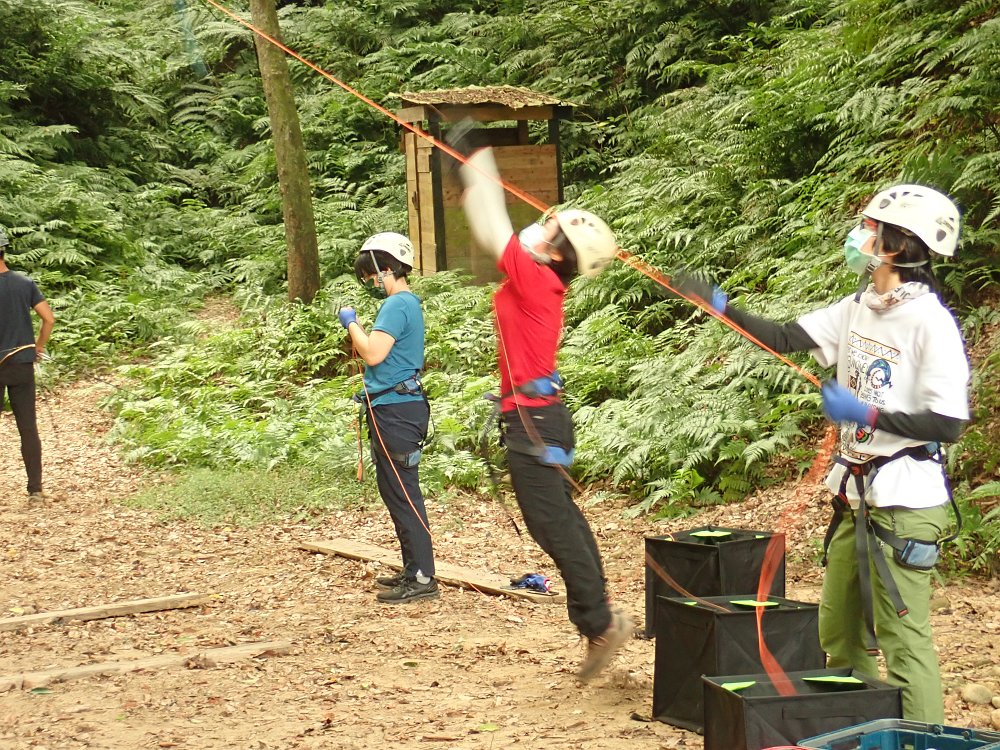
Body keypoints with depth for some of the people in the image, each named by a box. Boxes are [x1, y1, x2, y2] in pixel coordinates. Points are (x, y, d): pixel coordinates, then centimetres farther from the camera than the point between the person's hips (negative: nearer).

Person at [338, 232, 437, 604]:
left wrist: (351, 323, -10)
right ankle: (413, 569, 23)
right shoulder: (408, 302, 17)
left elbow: (373, 353, -23)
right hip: (396, 407, 11)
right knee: (396, 492, 16)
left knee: (403, 494, -8)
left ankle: (422, 578, -7)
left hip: (395, 411, -11)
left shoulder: (397, 305, -15)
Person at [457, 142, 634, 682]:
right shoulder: (538, 284, 8)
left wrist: (477, 163, -3)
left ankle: (599, 623, -3)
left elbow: (495, 230, -11)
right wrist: (473, 175, 20)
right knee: (560, 521, 13)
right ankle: (598, 621, 19)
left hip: (532, 419, -10)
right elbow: (494, 233, 19)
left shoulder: (536, 279, -16)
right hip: (538, 417, 10)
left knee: (551, 524, -7)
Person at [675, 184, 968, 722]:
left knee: (902, 638, -8)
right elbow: (785, 340, 10)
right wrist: (722, 308, 1)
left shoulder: (930, 323, -17)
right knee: (838, 630, 17)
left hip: (904, 498, -9)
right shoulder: (858, 309, 7)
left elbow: (948, 424, -20)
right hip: (855, 493, 9)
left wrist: (865, 414, -21)